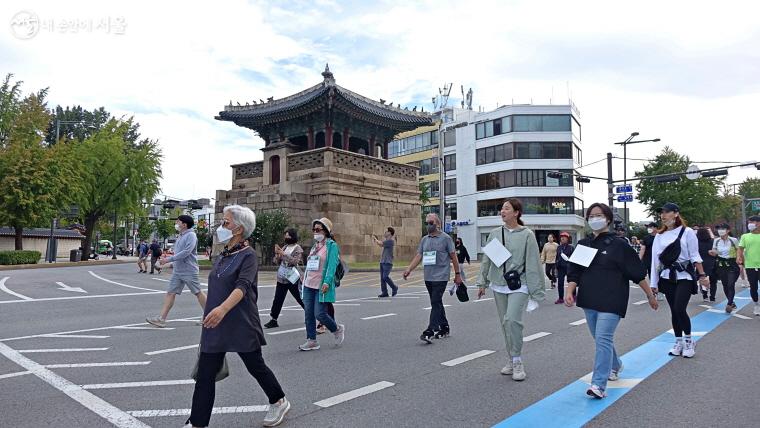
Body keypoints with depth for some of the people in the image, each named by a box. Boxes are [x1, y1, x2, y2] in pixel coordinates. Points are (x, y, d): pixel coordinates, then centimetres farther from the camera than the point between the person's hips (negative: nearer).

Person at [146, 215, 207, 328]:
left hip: (189, 271, -8)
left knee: (198, 293, 2)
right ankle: (161, 319, 1)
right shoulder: (181, 236, 15)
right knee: (170, 293, 2)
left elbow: (186, 252, -24)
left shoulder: (191, 235, -14)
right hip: (177, 271, 9)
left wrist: (169, 259, -23)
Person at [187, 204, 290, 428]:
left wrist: (223, 308, -47)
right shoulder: (224, 255, 10)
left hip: (241, 325, -7)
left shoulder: (248, 256, -14)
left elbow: (242, 286, -31)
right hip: (215, 325, 7)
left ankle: (279, 402, 33)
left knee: (255, 366, 10)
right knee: (205, 374, 4)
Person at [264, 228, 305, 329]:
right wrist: (277, 253, -6)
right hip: (281, 278, 6)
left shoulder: (298, 249, -6)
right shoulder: (284, 247, 11)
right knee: (277, 300, 4)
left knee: (301, 299, 4)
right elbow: (277, 262, 12)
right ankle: (273, 320, 9)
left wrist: (283, 254, -23)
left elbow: (295, 261, -22)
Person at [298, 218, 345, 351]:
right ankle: (311, 341, 17)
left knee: (319, 314, -7)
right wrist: (304, 278, 18)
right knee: (308, 314, 7)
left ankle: (338, 329, 19)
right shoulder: (315, 245, 17)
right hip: (308, 285, 8)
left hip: (322, 286, -7)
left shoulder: (331, 245, -7)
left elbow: (332, 265, -16)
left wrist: (327, 282, -25)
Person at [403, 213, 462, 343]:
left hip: (441, 276, -6)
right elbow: (418, 256, 8)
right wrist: (409, 269, -5)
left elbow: (453, 257, -2)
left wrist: (457, 274, -2)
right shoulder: (424, 239, 12)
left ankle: (430, 331, -14)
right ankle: (444, 328, 27)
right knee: (437, 303, 14)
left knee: (435, 303, -12)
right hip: (428, 277, 6)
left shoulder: (445, 238, -4)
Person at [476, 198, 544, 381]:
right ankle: (511, 361, 25)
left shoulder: (527, 235, -6)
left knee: (512, 320, -19)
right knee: (505, 323, 11)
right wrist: (482, 283, 12)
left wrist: (536, 290, -9)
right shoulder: (495, 234, 6)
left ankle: (517, 362, -3)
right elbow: (487, 259, 12)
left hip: (519, 286, -5)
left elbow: (533, 263, -7)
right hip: (499, 285, 5)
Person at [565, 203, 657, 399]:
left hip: (611, 301, -6)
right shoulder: (583, 245, 7)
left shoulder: (618, 246, -7)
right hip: (589, 301, 6)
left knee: (603, 339, -13)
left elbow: (638, 273, -1)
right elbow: (574, 273, 6)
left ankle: (599, 385, -11)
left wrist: (650, 295, 4)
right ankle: (615, 366, 45)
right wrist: (569, 292, -9)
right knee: (601, 339, 19)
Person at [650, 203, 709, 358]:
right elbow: (655, 259, 6)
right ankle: (678, 342, 20)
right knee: (674, 311, 8)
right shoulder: (659, 236, 6)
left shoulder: (687, 232, -4)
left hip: (684, 276, -4)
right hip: (667, 277, 4)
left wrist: (702, 275, -5)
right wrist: (654, 283, 5)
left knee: (680, 309, -13)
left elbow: (695, 256, -2)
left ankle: (688, 341, 9)